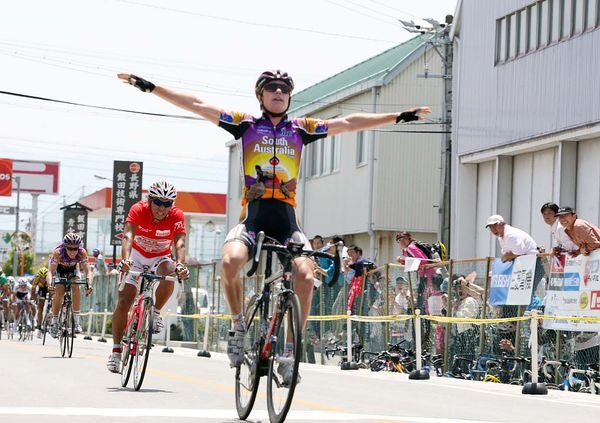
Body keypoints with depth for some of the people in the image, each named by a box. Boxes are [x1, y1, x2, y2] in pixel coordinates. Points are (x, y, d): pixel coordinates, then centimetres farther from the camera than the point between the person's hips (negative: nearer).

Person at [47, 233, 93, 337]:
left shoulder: (82, 253, -33)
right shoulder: (58, 252, -38)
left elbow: (88, 271, -36)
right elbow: (50, 271, -44)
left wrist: (89, 285, -54)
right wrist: (50, 284, -62)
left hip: (73, 268, 1)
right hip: (58, 268, -1)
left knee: (75, 287, -24)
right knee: (59, 291, -20)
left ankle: (77, 320, -18)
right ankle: (54, 322, -6)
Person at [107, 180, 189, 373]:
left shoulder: (177, 216, -23)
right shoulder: (138, 210, -24)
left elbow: (180, 243, -35)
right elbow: (128, 236, -38)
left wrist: (180, 265, -55)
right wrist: (125, 259, -56)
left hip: (161, 258, 0)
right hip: (137, 256, 0)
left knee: (169, 272, -35)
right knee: (123, 301, -12)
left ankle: (156, 312, -10)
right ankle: (116, 349, -1)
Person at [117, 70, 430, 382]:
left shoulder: (301, 129, 15)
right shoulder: (246, 124, 11)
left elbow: (348, 123, 18)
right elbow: (195, 105, 8)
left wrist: (399, 117, 19)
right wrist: (150, 87, 3)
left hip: (287, 221, 1)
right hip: (252, 218, -1)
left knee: (306, 276, -22)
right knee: (230, 261, -31)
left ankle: (288, 354, -9)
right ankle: (238, 326, -6)